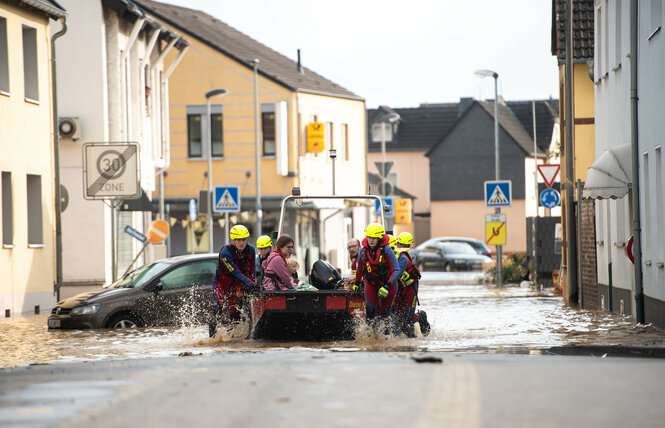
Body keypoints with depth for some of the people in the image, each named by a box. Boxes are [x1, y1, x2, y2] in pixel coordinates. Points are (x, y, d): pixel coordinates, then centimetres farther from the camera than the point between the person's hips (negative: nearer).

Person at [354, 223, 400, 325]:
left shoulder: (387, 250, -21)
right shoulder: (363, 251, -8)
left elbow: (396, 270, -21)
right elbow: (360, 268, 12)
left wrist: (387, 287, -30)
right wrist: (357, 283, 24)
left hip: (388, 283, -3)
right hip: (371, 284, 3)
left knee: (383, 313, -2)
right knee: (370, 309, -14)